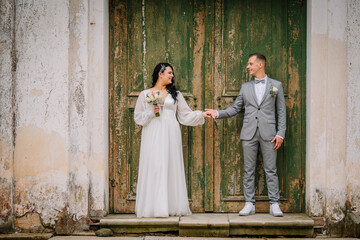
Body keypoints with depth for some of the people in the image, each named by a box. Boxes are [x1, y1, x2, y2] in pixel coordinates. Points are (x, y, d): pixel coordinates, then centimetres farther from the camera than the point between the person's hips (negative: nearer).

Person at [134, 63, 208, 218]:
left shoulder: (175, 94, 16)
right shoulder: (145, 94, 10)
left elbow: (185, 115, 13)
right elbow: (138, 117, 8)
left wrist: (201, 114, 0)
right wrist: (151, 112, -8)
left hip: (170, 135, 2)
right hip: (152, 136, -2)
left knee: (171, 167, -3)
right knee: (153, 168, -7)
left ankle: (172, 207, 0)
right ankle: (153, 207, -4)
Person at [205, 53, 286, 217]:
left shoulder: (276, 85, 7)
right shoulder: (245, 87, 14)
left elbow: (281, 111, 4)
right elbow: (235, 109, 15)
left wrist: (280, 134, -4)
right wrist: (218, 113, -1)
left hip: (268, 133, -2)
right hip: (249, 134, 3)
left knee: (271, 170, -1)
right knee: (248, 170, 4)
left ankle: (274, 205, 5)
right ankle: (249, 204, 9)